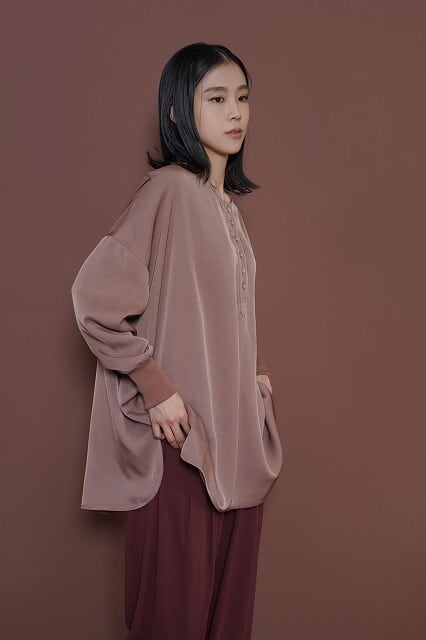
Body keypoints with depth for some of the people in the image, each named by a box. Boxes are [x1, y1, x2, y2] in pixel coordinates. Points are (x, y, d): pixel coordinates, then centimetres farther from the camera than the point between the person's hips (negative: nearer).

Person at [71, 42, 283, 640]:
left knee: (232, 588, 15)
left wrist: (257, 370, 8)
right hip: (183, 431, -7)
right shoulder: (168, 188, -13)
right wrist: (155, 389, -17)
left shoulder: (228, 202, 12)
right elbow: (95, 297, -20)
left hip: (238, 427, 8)